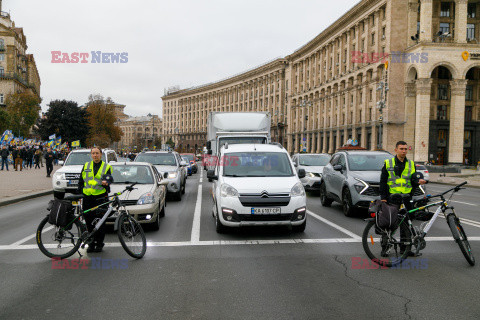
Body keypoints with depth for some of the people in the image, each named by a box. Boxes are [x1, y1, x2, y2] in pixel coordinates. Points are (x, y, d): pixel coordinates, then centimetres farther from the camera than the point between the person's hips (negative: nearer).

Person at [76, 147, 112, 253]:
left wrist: (105, 183, -21)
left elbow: (109, 181, 2)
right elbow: (81, 182, 19)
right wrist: (78, 194, 10)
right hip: (87, 198, 3)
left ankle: (99, 243, 11)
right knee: (89, 221, 5)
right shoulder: (86, 166, 16)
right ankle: (91, 243, 16)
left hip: (101, 198, -3)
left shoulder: (106, 167, 8)